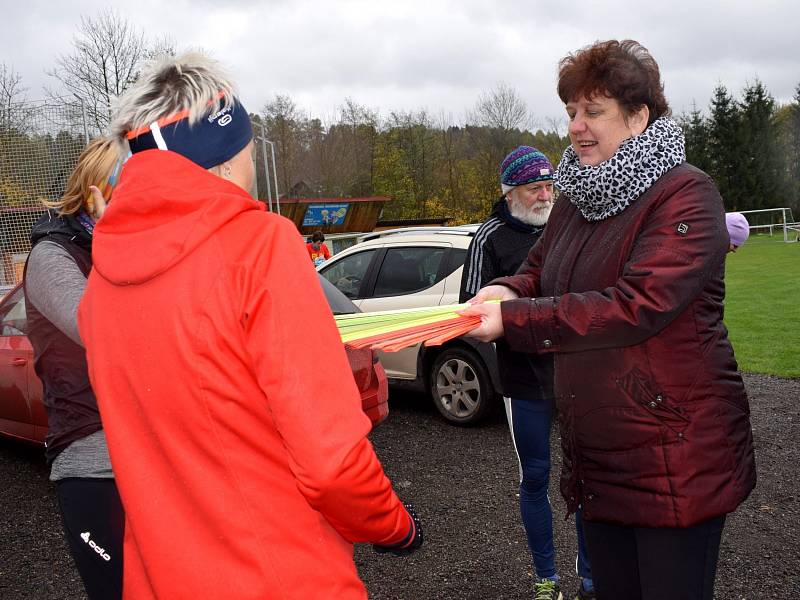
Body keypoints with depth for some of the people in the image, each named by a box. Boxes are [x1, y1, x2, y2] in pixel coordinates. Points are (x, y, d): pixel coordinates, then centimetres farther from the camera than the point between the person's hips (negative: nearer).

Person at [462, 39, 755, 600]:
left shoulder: (685, 195, -14)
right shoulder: (577, 200, 10)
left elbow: (637, 306, -25)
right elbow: (540, 272, 16)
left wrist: (512, 319, -26)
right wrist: (507, 290, -9)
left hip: (674, 460, -7)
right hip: (596, 459, 7)